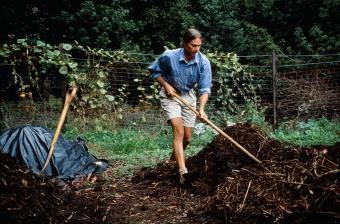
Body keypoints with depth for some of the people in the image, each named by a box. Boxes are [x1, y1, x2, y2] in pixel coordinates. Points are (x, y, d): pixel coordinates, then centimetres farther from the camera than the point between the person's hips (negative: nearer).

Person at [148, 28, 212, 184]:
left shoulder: (204, 62, -19)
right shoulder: (169, 56, -23)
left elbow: (205, 88, -19)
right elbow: (154, 70, -5)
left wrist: (201, 109, -33)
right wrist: (166, 85, -16)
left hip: (188, 96, 4)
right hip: (170, 95, -3)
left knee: (187, 137, 9)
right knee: (179, 131, -21)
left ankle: (175, 159, 40)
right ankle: (182, 171, -26)